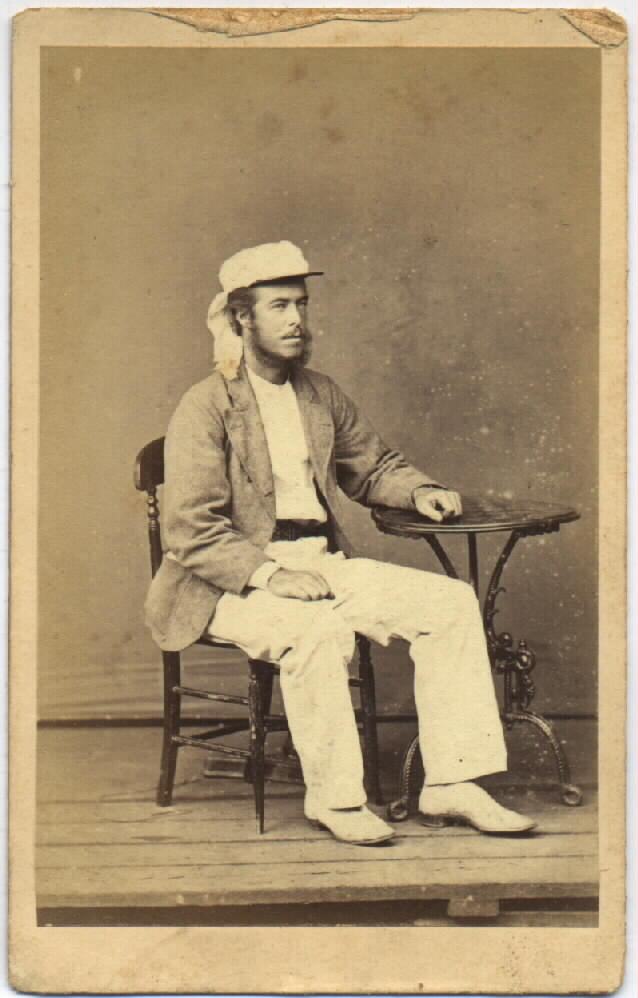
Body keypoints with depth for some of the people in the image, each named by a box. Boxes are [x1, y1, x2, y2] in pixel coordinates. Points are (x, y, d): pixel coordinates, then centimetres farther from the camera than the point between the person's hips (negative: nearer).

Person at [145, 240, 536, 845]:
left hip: (324, 564, 7)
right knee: (318, 630, -38)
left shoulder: (320, 395, 13)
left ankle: (450, 785, -9)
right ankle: (332, 797, -19)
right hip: (234, 584, -7)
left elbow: (372, 466, 27)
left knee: (451, 601, -10)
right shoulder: (205, 408, -9)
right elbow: (191, 532, -14)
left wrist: (418, 491, 5)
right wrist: (269, 575, -26)